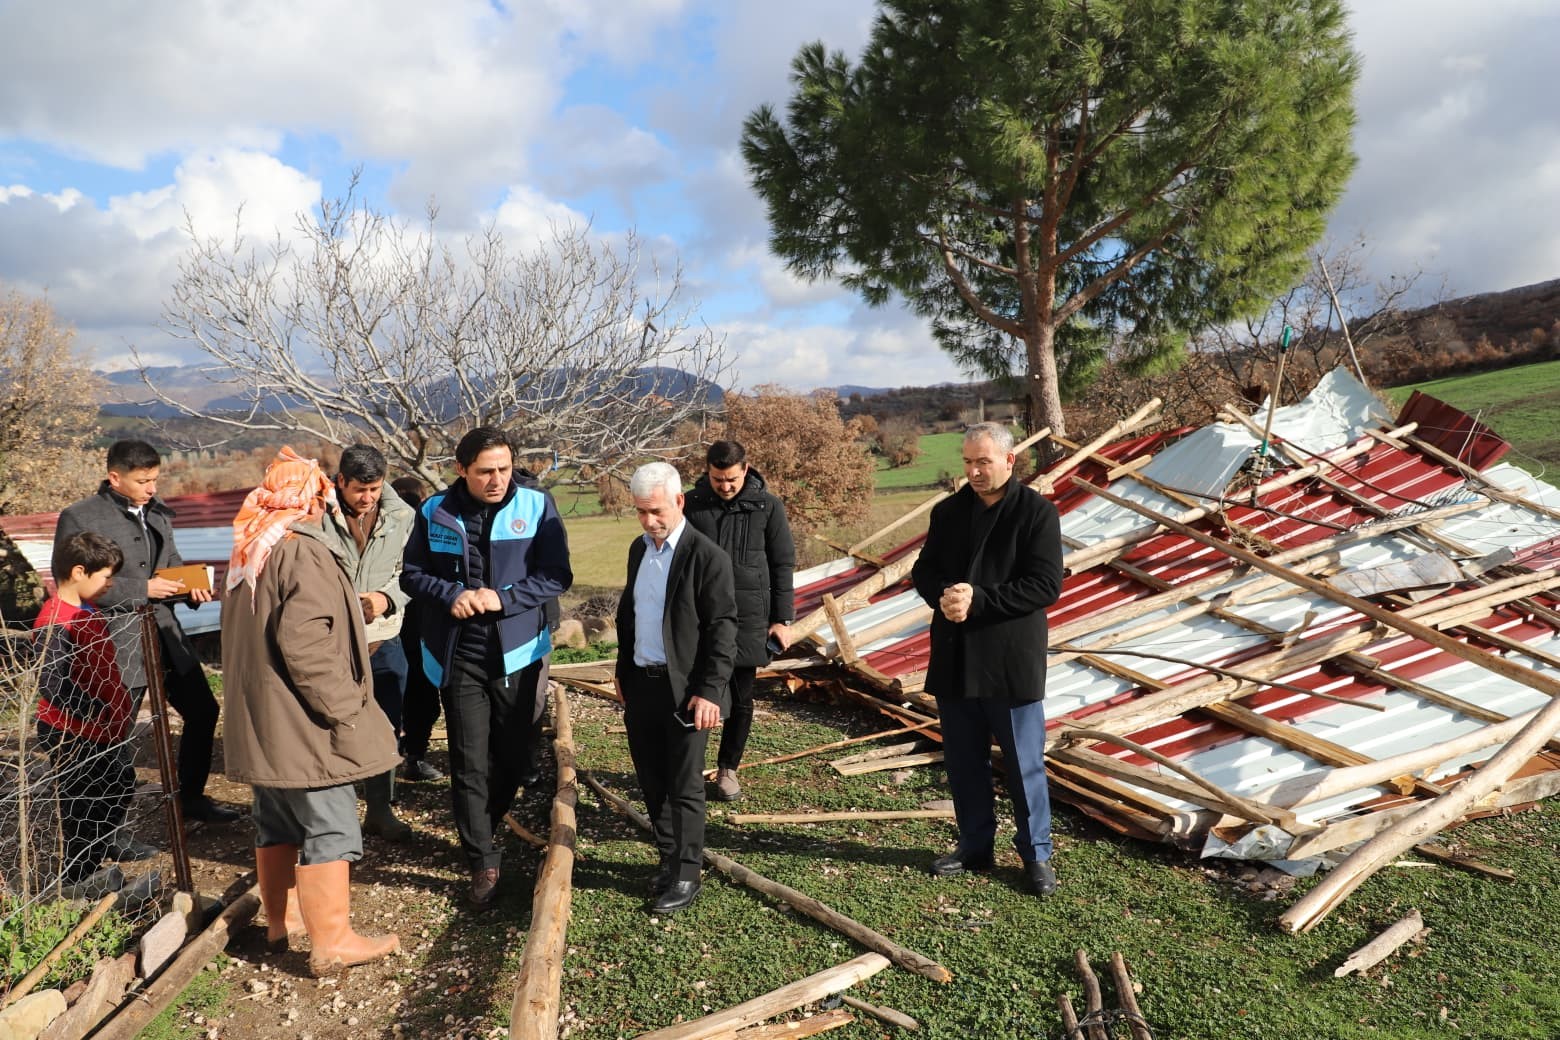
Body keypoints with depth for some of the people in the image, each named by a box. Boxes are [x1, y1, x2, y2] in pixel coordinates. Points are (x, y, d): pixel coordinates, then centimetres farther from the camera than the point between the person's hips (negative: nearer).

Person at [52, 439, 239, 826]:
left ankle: (191, 797, 32)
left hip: (165, 631, 7)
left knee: (202, 709, 13)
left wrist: (192, 587, -1)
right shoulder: (79, 517, -9)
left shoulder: (156, 510, 9)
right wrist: (143, 588, -18)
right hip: (118, 641, -7)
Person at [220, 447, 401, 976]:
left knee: (276, 824, 20)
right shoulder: (303, 553, -18)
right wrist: (344, 708, -20)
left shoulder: (249, 553, 12)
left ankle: (278, 920, 33)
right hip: (303, 724, -10)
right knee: (329, 830, -1)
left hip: (259, 721, 10)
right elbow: (304, 644, -26)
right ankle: (331, 942, 6)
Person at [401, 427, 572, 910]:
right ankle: (482, 862, 15)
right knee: (469, 765, 2)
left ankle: (479, 832, 40)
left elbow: (557, 576, -7)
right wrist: (450, 595, -14)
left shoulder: (537, 504, -7)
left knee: (515, 757, 13)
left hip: (517, 653, 0)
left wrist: (503, 598, -20)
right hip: (457, 657, 0)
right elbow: (412, 573, 5)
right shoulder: (435, 511, -2)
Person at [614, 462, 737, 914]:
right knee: (652, 783, 16)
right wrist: (622, 668, 16)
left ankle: (686, 875, 19)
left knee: (684, 788, 5)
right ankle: (669, 857, 33)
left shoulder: (708, 557, -14)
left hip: (684, 690, -7)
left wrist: (709, 691, -17)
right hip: (640, 685, 7)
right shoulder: (639, 548, 9)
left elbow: (722, 629, -14)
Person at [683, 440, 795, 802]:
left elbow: (782, 566, 2)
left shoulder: (768, 507, -2)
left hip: (748, 619, 0)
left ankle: (728, 769, 26)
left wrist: (782, 619, 0)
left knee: (740, 700, 9)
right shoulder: (692, 504, 0)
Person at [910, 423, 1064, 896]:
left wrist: (977, 599, -21)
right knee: (963, 761, 15)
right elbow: (923, 571, 10)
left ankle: (1036, 854, 24)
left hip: (1012, 662, -5)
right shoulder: (948, 511, 8)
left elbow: (1046, 586, -14)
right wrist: (943, 595, -14)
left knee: (1024, 765, 6)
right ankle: (975, 846, 32)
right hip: (953, 659, 5)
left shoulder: (1037, 512, -7)